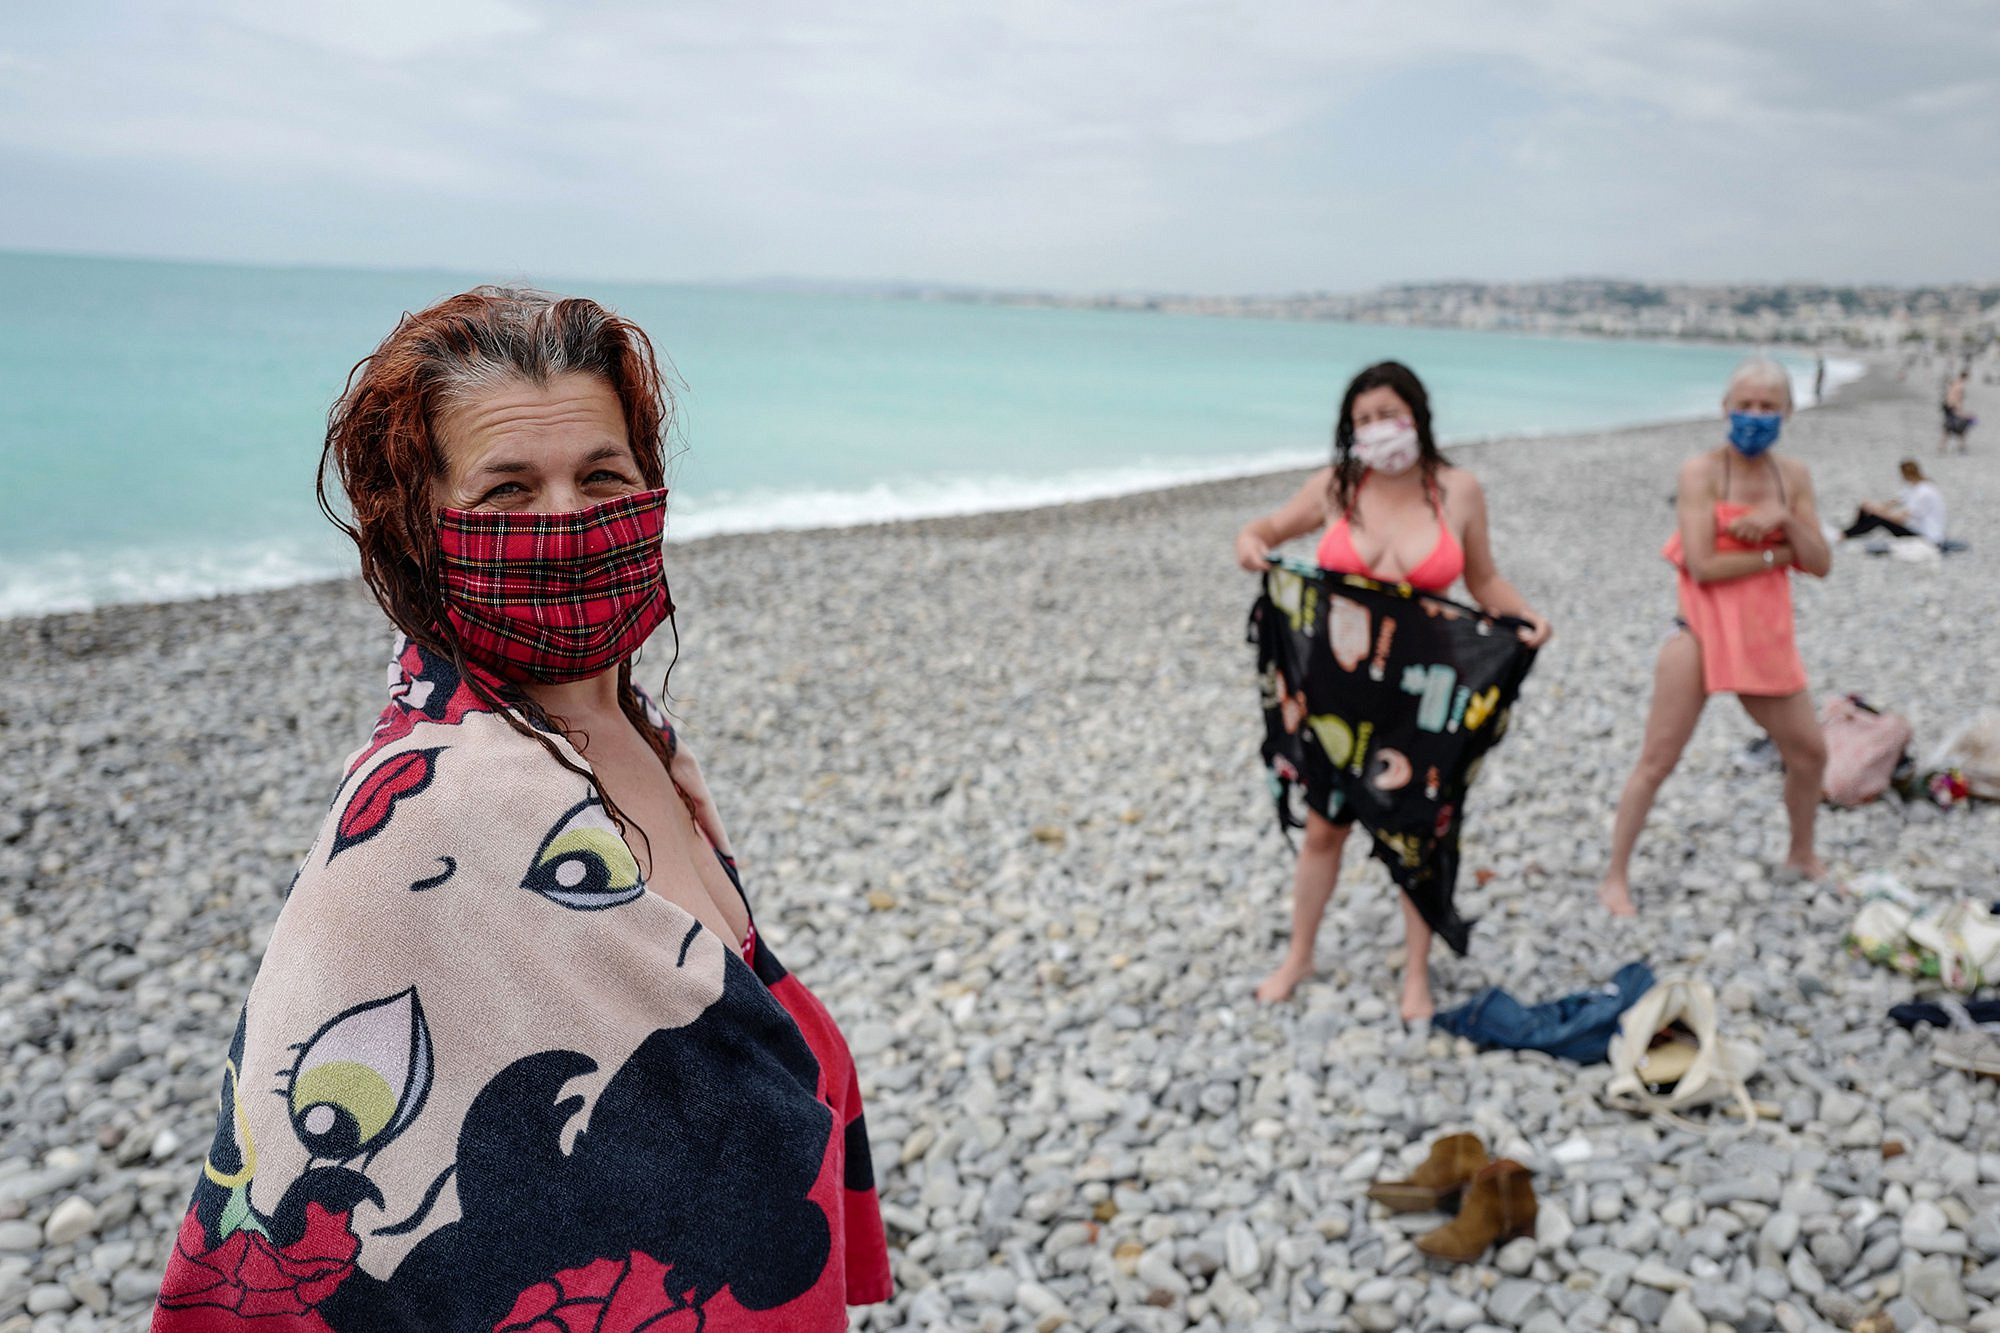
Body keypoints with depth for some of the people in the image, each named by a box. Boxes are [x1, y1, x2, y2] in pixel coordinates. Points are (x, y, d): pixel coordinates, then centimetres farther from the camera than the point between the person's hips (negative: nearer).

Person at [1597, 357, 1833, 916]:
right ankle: (1616, 878, 7)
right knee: (1656, 761, -4)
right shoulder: (1702, 471, -9)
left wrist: (1784, 519, -13)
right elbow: (1702, 565, -18)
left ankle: (1802, 856, 39)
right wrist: (1775, 556, -10)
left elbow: (1821, 564, 2)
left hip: (1766, 637, 6)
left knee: (1810, 752, 15)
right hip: (1702, 630, -6)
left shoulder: (1794, 476, 7)